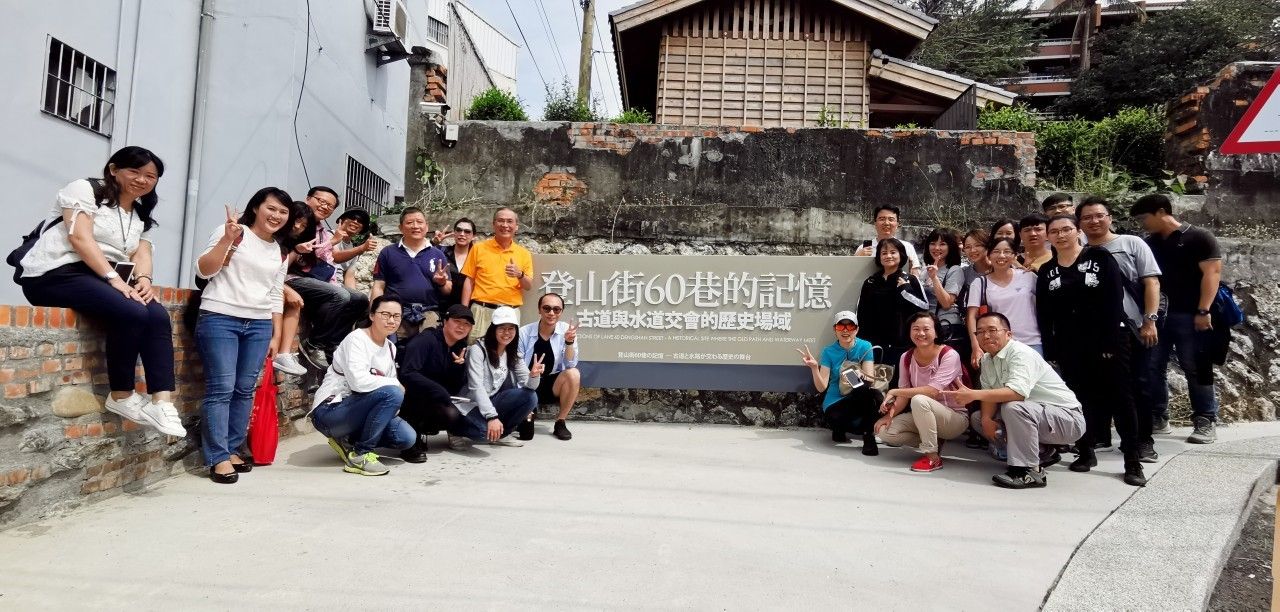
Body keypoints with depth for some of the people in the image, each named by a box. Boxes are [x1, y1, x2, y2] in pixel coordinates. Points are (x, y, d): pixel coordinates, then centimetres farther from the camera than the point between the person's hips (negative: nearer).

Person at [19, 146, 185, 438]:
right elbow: (80, 238, -14)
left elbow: (142, 253, 7)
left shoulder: (142, 216, 20)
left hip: (103, 278, 7)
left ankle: (162, 403, -26)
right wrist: (114, 278, -24)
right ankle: (122, 396, -15)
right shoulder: (85, 190, 0)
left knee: (158, 316, -21)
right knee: (133, 313, -30)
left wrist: (143, 279, -16)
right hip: (56, 273, -7)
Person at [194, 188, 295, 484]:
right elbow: (203, 270, -6)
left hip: (259, 325, 5)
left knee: (245, 389, 6)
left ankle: (232, 450, 16)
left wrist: (276, 335, 14)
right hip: (220, 319, -5)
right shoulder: (230, 232, 0)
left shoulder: (280, 252, 16)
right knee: (221, 388, -8)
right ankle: (218, 458, -2)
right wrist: (226, 240, -19)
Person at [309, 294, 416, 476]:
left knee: (407, 437, -12)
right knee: (392, 393, -29)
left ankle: (347, 441, 7)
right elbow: (358, 380, -29)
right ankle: (360, 454, -18)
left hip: (358, 413, 8)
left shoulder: (390, 347, 11)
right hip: (330, 411, -8)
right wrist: (396, 385, -18)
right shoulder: (356, 339, -14)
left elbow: (390, 385, 13)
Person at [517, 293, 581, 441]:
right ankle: (528, 415, 12)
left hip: (553, 385, 2)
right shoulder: (524, 333, -11)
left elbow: (570, 365, -13)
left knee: (573, 374, -30)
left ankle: (560, 422, -11)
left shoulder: (566, 330, -8)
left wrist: (569, 342, -31)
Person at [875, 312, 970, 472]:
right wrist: (890, 414, -20)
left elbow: (933, 391, -27)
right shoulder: (906, 358, 0)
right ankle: (934, 443, 5)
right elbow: (904, 395, -1)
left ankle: (933, 457, -19)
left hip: (956, 417, -6)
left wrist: (894, 392, -24)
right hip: (923, 417, 6)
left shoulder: (949, 355, -17)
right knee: (885, 431, -17)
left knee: (919, 400, -35)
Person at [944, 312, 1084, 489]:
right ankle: (1042, 452, 11)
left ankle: (1029, 471, -20)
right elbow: (990, 395, 3)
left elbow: (1018, 392, -37)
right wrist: (986, 419, -17)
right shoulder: (987, 359, 5)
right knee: (978, 418, 5)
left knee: (1013, 408, -34)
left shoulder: (1020, 353, -22)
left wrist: (973, 394, -40)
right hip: (1032, 412, 9)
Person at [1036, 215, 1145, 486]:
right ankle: (1085, 453, 18)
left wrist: (1110, 343, -14)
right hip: (1069, 347, 3)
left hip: (1107, 341, -3)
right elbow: (1044, 315, 6)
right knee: (1080, 399, 7)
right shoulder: (1047, 271, 8)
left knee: (1121, 399, -1)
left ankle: (1133, 462, 3)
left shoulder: (1100, 258, -2)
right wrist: (1050, 351, 0)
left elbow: (1114, 301, -8)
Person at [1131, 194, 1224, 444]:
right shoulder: (1149, 244, 13)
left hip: (1189, 315, -5)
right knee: (1153, 367, 6)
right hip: (1156, 314, 6)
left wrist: (1203, 311, -18)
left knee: (1196, 369, -1)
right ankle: (1157, 417, 15)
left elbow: (1212, 273, -10)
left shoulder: (1198, 237, -3)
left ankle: (1205, 422, 7)